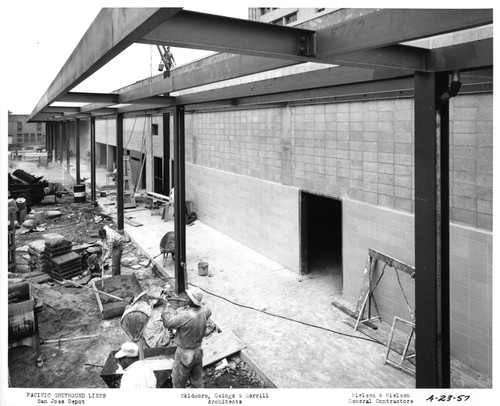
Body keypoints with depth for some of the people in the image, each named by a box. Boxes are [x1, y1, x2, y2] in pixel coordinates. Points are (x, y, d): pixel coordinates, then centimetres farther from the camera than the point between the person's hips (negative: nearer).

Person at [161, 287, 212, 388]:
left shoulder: (185, 316, -33)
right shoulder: (204, 311, -12)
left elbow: (168, 323, -24)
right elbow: (209, 312, 14)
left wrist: (164, 309, -8)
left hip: (185, 354, -7)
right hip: (198, 351, 7)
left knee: (178, 381, 15)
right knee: (197, 379, 25)